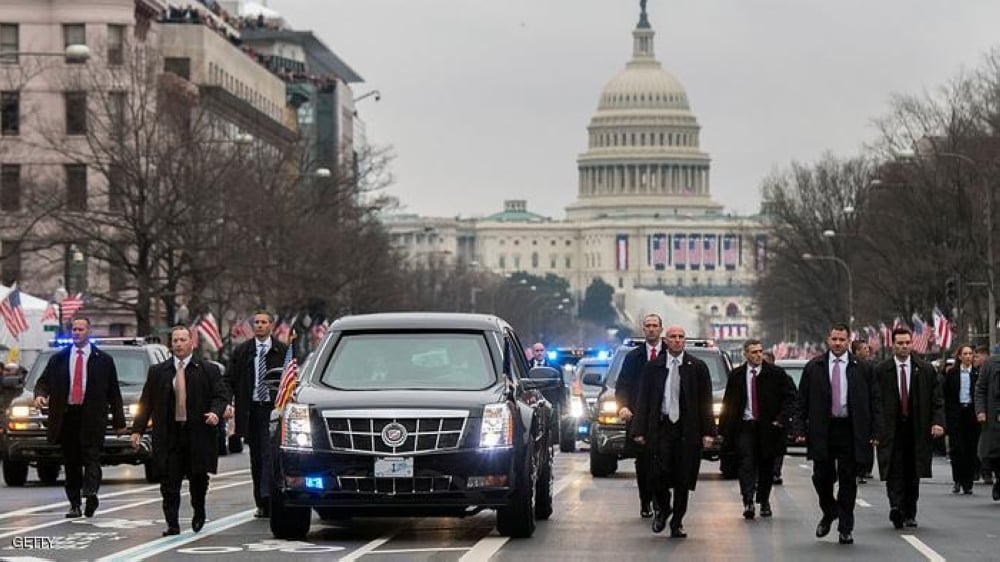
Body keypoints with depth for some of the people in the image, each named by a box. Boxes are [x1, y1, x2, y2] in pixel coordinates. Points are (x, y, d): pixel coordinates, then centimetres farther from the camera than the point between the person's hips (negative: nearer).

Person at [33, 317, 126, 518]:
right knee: (71, 462, 5)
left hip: (92, 417, -3)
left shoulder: (103, 360, 7)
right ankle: (74, 505, 9)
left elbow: (114, 392, 8)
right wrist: (40, 394, -10)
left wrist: (119, 422, 5)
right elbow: (43, 381, 14)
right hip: (67, 415, 3)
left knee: (91, 456, -17)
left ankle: (91, 492, -32)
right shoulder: (58, 359, 13)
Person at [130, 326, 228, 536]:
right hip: (169, 436, 1)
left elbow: (221, 396, 3)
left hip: (198, 435, -1)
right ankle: (172, 524, -1)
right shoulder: (157, 372, 10)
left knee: (198, 479, 9)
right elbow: (146, 402, 9)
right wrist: (138, 429, 2)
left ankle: (198, 512, 34)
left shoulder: (208, 370, 5)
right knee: (169, 484, -4)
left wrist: (216, 412, -19)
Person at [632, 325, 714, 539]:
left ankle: (677, 523, 14)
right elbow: (643, 400, 6)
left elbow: (706, 401, 4)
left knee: (683, 480, 2)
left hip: (687, 430, 0)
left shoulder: (697, 367, 5)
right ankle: (661, 508, 19)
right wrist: (640, 430, -2)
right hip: (660, 427, 0)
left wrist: (708, 432, -3)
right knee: (658, 473, -9)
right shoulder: (653, 367, 6)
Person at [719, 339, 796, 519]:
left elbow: (790, 396, 1)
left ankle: (764, 501, 26)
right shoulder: (736, 376, 4)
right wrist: (724, 429, 3)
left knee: (766, 465, 9)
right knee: (746, 463, -13)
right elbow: (728, 403, 8)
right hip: (744, 425, 0)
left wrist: (782, 418, -11)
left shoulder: (776, 374, -1)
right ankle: (748, 502, -20)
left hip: (768, 426, 0)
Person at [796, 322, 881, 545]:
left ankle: (845, 529, 9)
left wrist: (875, 431, -3)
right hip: (821, 430, 1)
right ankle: (829, 513, 31)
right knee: (822, 476, 3)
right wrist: (801, 428, -2)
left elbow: (875, 401, 4)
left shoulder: (862, 369, 3)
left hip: (850, 431, -1)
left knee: (848, 480, 2)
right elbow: (802, 400, 6)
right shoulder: (813, 367, 5)